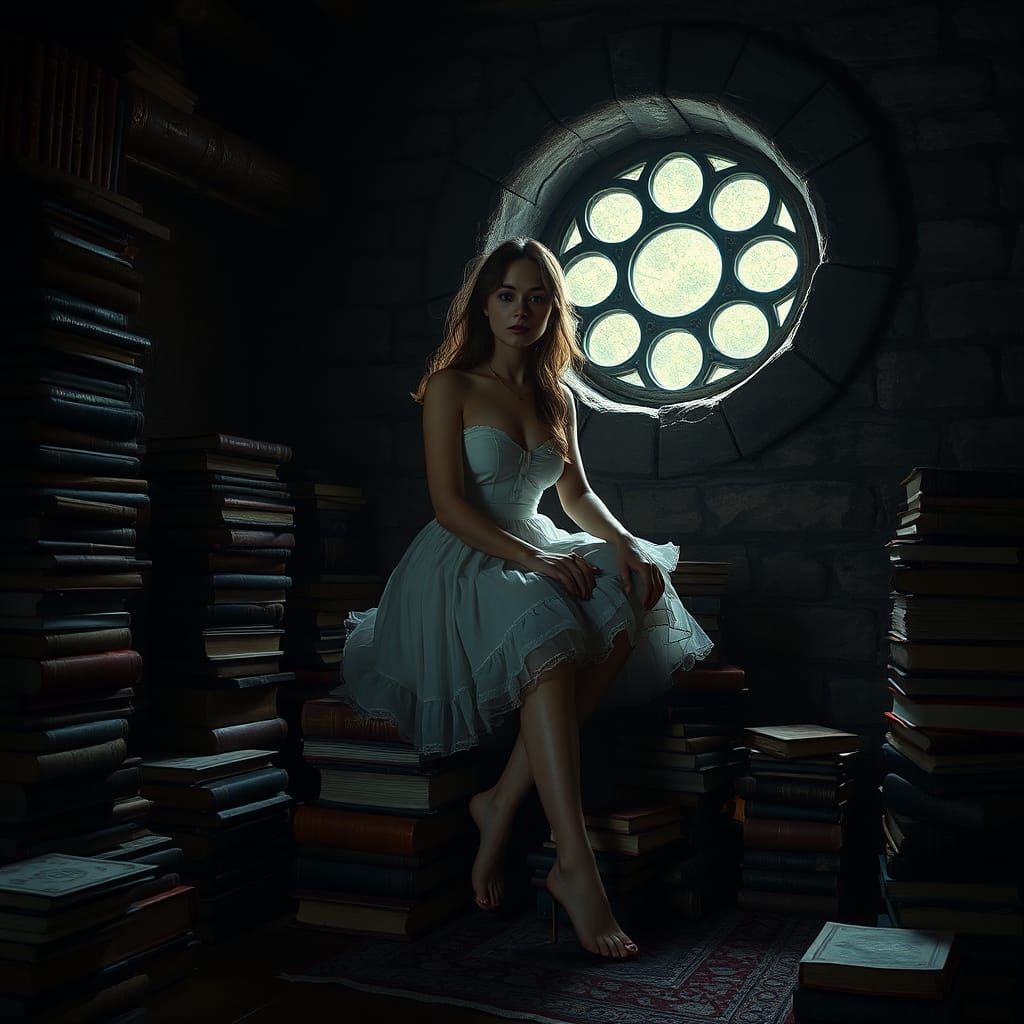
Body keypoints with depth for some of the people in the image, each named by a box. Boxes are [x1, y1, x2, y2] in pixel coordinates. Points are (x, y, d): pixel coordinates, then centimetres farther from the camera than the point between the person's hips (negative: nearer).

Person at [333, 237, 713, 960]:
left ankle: (505, 801, -25)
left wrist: (622, 540, -6)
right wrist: (531, 557, -24)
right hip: (460, 566, -6)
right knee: (547, 633, -38)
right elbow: (450, 505, -10)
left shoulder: (557, 397, 18)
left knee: (632, 593, -27)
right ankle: (575, 866, -40)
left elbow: (578, 495, 16)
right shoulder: (452, 386, 0)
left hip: (538, 557, 6)